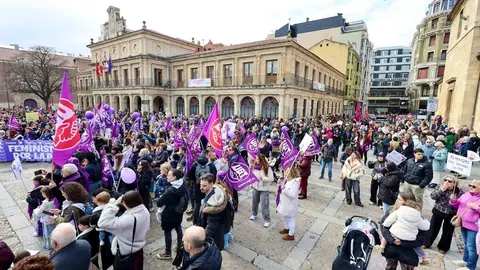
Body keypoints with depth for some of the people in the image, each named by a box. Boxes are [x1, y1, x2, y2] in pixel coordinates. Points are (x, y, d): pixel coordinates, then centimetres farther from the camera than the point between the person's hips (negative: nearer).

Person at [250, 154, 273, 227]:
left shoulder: (267, 168, -18)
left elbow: (271, 179, -17)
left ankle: (267, 220, 15)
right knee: (254, 202, 20)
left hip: (264, 189, -5)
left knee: (264, 205, -1)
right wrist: (252, 183, 3)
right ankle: (254, 214, 44)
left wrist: (262, 178, -25)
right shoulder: (254, 166, -3)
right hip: (255, 187, 5)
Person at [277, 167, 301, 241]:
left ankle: (291, 235, 22)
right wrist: (280, 185, 0)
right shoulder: (287, 180, 1)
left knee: (290, 219, 6)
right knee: (285, 217, 27)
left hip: (290, 205, -9)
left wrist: (285, 189, -38)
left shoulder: (294, 182, -27)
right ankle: (287, 228, 49)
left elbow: (293, 194, -33)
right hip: (285, 204, 9)